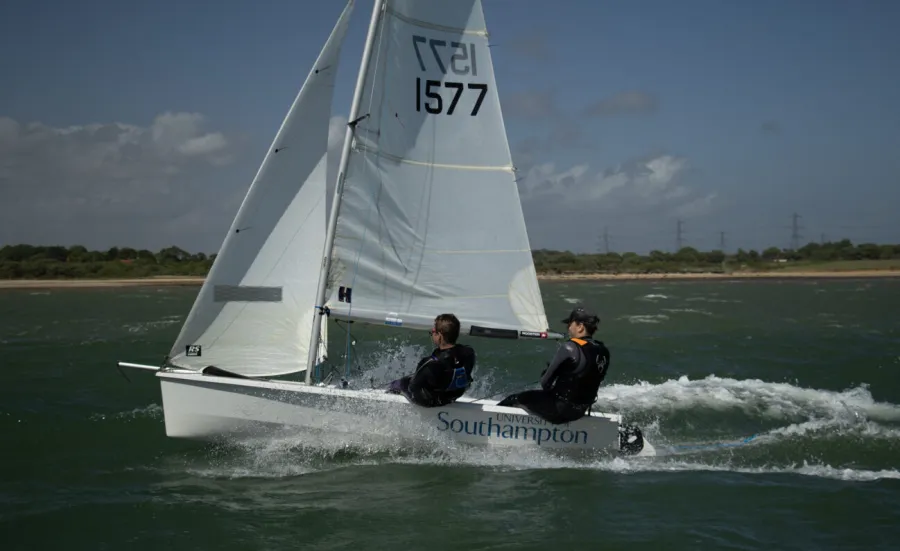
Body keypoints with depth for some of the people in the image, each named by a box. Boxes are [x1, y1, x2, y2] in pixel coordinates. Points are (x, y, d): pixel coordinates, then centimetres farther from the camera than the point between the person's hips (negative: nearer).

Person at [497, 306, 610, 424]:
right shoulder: (603, 352, 1)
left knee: (513, 401, 5)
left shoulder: (570, 348, -21)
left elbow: (545, 383, -14)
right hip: (581, 411, 8)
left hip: (560, 409, -8)